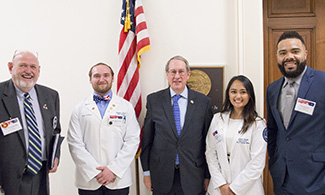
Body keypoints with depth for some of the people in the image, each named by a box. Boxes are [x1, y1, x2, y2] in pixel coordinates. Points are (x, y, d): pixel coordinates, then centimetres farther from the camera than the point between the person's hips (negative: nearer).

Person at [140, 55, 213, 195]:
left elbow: (208, 141, 1)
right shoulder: (153, 100, 0)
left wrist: (208, 176, 2)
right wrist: (146, 171, 3)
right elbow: (147, 138, 4)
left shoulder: (203, 102, -1)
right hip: (162, 176, 1)